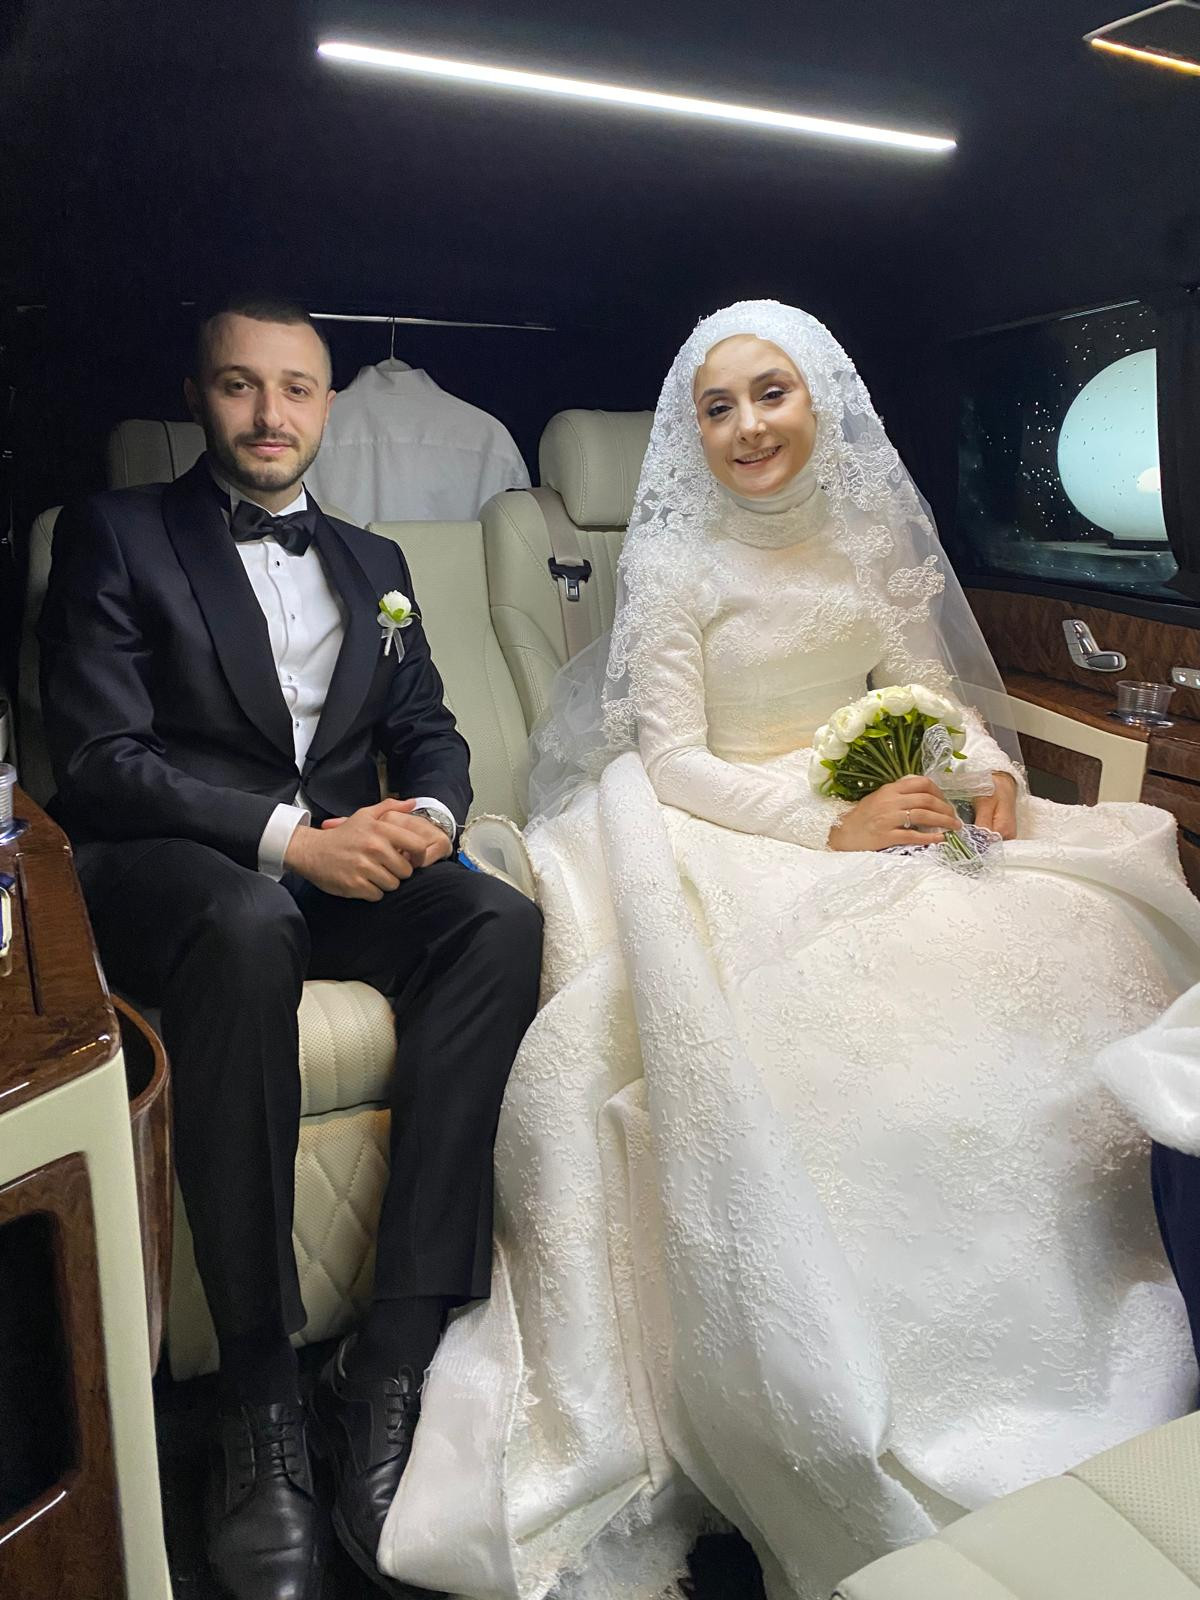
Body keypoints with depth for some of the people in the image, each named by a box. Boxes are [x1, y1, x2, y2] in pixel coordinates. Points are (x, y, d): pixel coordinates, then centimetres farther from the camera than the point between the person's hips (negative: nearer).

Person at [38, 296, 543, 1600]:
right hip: (168, 871, -4)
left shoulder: (372, 562, 22)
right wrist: (288, 836, -19)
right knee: (248, 932, -39)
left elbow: (429, 732, 14)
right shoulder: (115, 535, 6)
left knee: (501, 923, -26)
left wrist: (426, 814, -10)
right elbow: (98, 761, -6)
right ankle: (258, 1397, -24)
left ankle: (391, 1363, -24)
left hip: (344, 862, 4)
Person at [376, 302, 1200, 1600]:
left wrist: (989, 766, -7)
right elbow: (671, 760, -10)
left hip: (872, 807, 5)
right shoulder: (676, 562, -4)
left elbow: (928, 683, 15)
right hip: (724, 832, -4)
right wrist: (828, 826, -21)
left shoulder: (871, 536, 10)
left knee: (1072, 925, -17)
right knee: (835, 1021, -32)